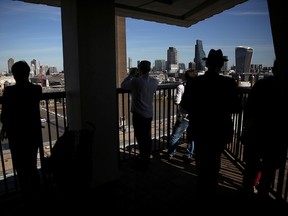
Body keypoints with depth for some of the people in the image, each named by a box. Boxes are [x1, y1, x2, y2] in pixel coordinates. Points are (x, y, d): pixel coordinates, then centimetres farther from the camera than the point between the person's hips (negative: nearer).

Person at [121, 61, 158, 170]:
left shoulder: (136, 81, -16)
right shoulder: (154, 82, 1)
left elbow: (123, 85, -1)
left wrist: (131, 75, 10)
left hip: (138, 115, -6)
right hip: (149, 114, 6)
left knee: (141, 138, 2)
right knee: (147, 137, 15)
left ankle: (142, 162, 11)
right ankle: (147, 160, 27)